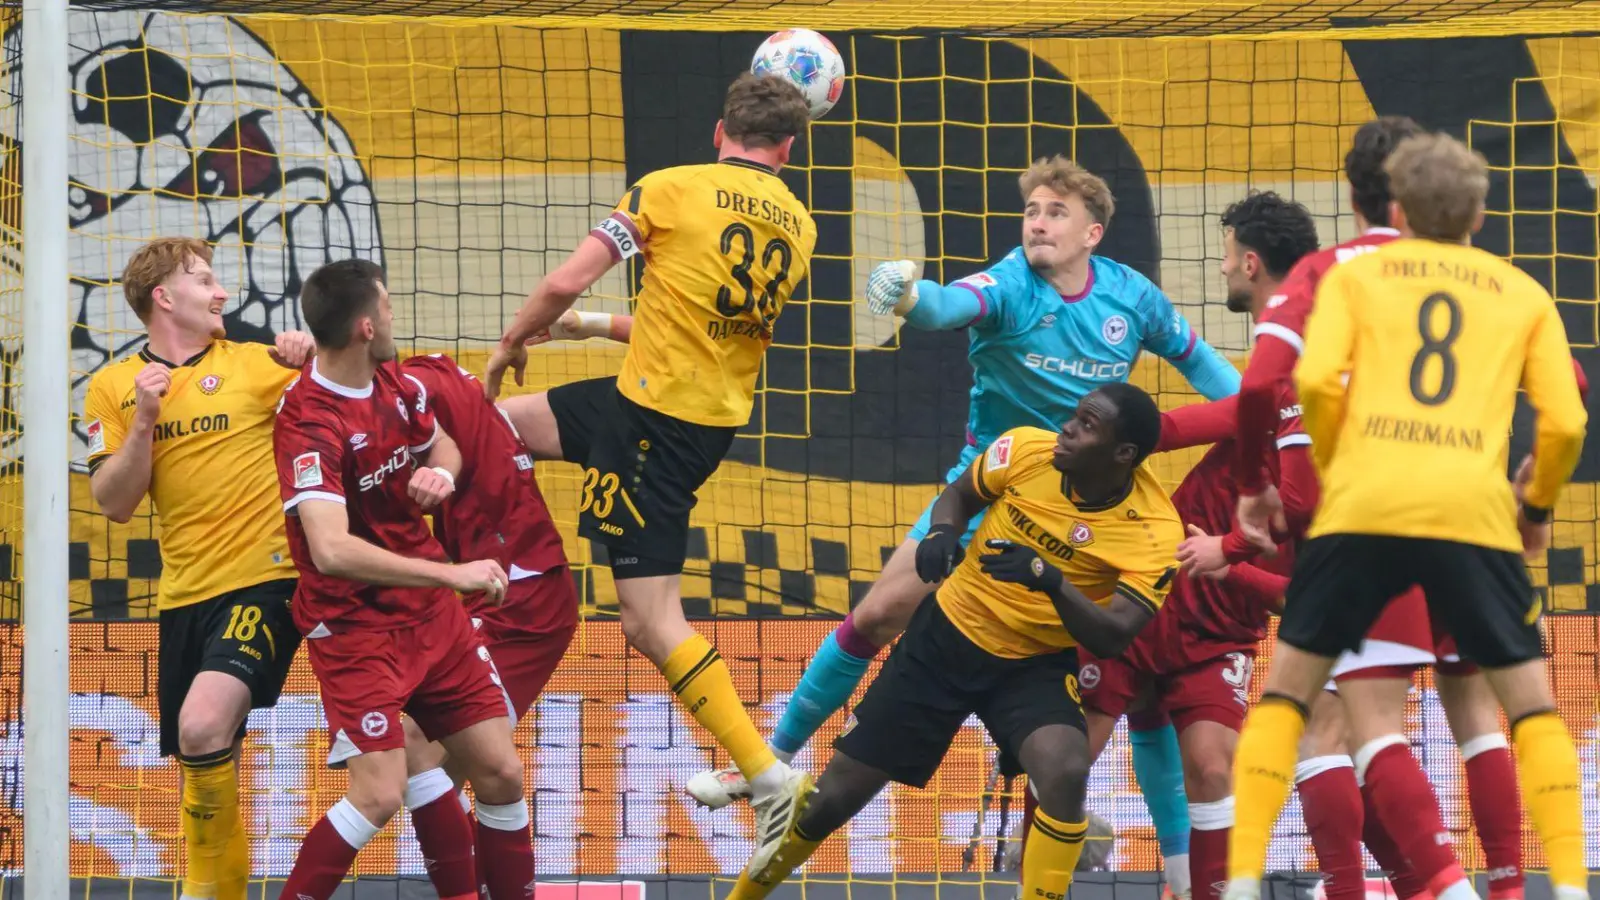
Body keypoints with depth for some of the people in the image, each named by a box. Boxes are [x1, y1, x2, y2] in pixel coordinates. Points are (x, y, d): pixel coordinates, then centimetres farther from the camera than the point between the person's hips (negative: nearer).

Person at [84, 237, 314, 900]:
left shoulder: (256, 365, 3)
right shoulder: (113, 387, 8)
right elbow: (113, 504, 2)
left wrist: (315, 358, -17)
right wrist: (145, 420, -10)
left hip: (263, 578, -4)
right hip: (185, 595, 4)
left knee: (204, 727, -23)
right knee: (199, 760, 9)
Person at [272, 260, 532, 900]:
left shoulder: (394, 384, 2)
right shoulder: (309, 422, -23)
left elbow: (442, 443, 24)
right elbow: (331, 550, -34)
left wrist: (441, 471, -2)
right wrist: (452, 575, -33)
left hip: (431, 612, 7)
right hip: (355, 625, -7)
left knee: (500, 774, 6)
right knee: (379, 794, -19)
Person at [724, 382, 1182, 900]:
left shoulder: (1154, 531, -21)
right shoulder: (1028, 450, -14)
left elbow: (1112, 638, -26)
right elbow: (959, 495, 7)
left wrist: (1051, 582, -42)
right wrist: (941, 535, -15)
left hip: (1035, 667, -2)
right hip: (945, 637, 2)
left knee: (1066, 774, -33)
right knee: (834, 798, 3)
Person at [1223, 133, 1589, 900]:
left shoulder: (1354, 275, 16)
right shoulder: (1523, 295, 19)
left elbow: (1316, 381, -1)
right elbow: (1564, 422, 9)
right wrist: (1537, 504, 26)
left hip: (1364, 505, 0)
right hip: (1474, 512, 0)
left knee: (1286, 688, 13)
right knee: (1531, 704, 13)